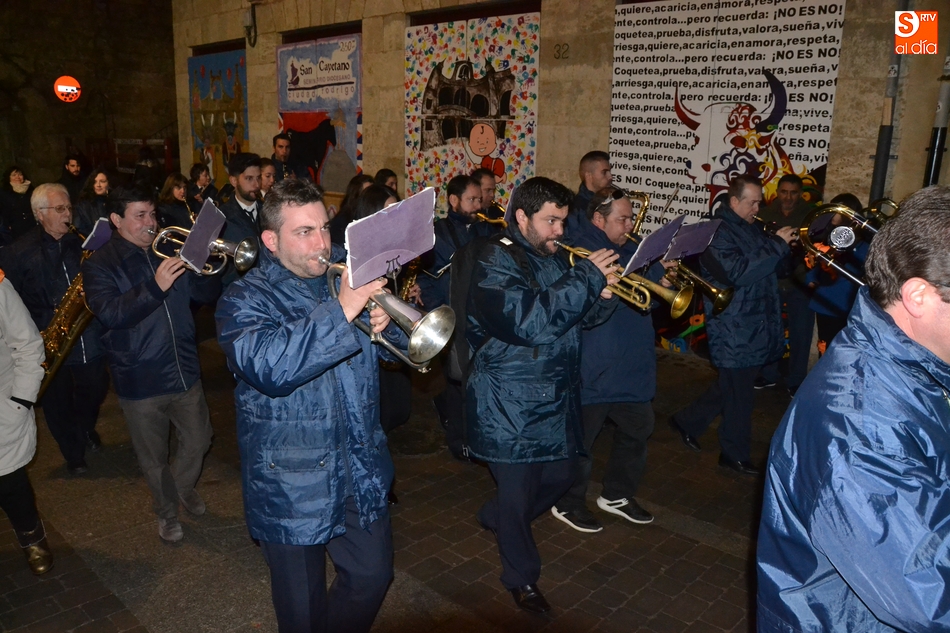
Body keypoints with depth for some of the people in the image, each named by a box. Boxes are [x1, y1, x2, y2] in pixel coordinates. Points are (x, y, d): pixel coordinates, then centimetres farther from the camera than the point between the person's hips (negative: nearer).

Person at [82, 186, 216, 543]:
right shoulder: (99, 266, -7)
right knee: (154, 458, 14)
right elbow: (109, 314, -24)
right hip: (140, 382, -3)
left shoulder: (170, 251, 4)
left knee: (198, 442, 17)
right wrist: (155, 287, -37)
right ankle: (167, 510, 39)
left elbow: (207, 295, 1)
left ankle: (183, 487, 46)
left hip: (185, 373, 3)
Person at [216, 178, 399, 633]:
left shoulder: (348, 278, 4)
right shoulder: (244, 301, -10)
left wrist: (384, 326, -17)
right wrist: (340, 311, -36)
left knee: (373, 576, 15)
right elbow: (268, 368, -30)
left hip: (361, 470, 4)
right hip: (292, 484, -3)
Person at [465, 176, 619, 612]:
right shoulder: (496, 262, -15)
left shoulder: (554, 259, 11)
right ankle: (522, 578, 30)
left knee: (559, 477, 18)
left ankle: (494, 517, 45)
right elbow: (528, 321, -30)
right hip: (510, 406, -8)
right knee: (519, 491, 6)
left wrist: (603, 296, -12)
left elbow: (581, 317, 11)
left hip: (556, 399, 8)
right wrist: (588, 276, -26)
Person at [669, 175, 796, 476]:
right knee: (738, 389, 2)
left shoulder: (753, 230, 14)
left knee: (733, 385, 17)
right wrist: (777, 244, -22)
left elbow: (774, 268, 18)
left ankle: (688, 421, 32)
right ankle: (735, 454, 17)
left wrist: (786, 244, -1)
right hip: (734, 329, -9)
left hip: (756, 325, 9)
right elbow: (739, 273, -26)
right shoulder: (717, 233, -14)